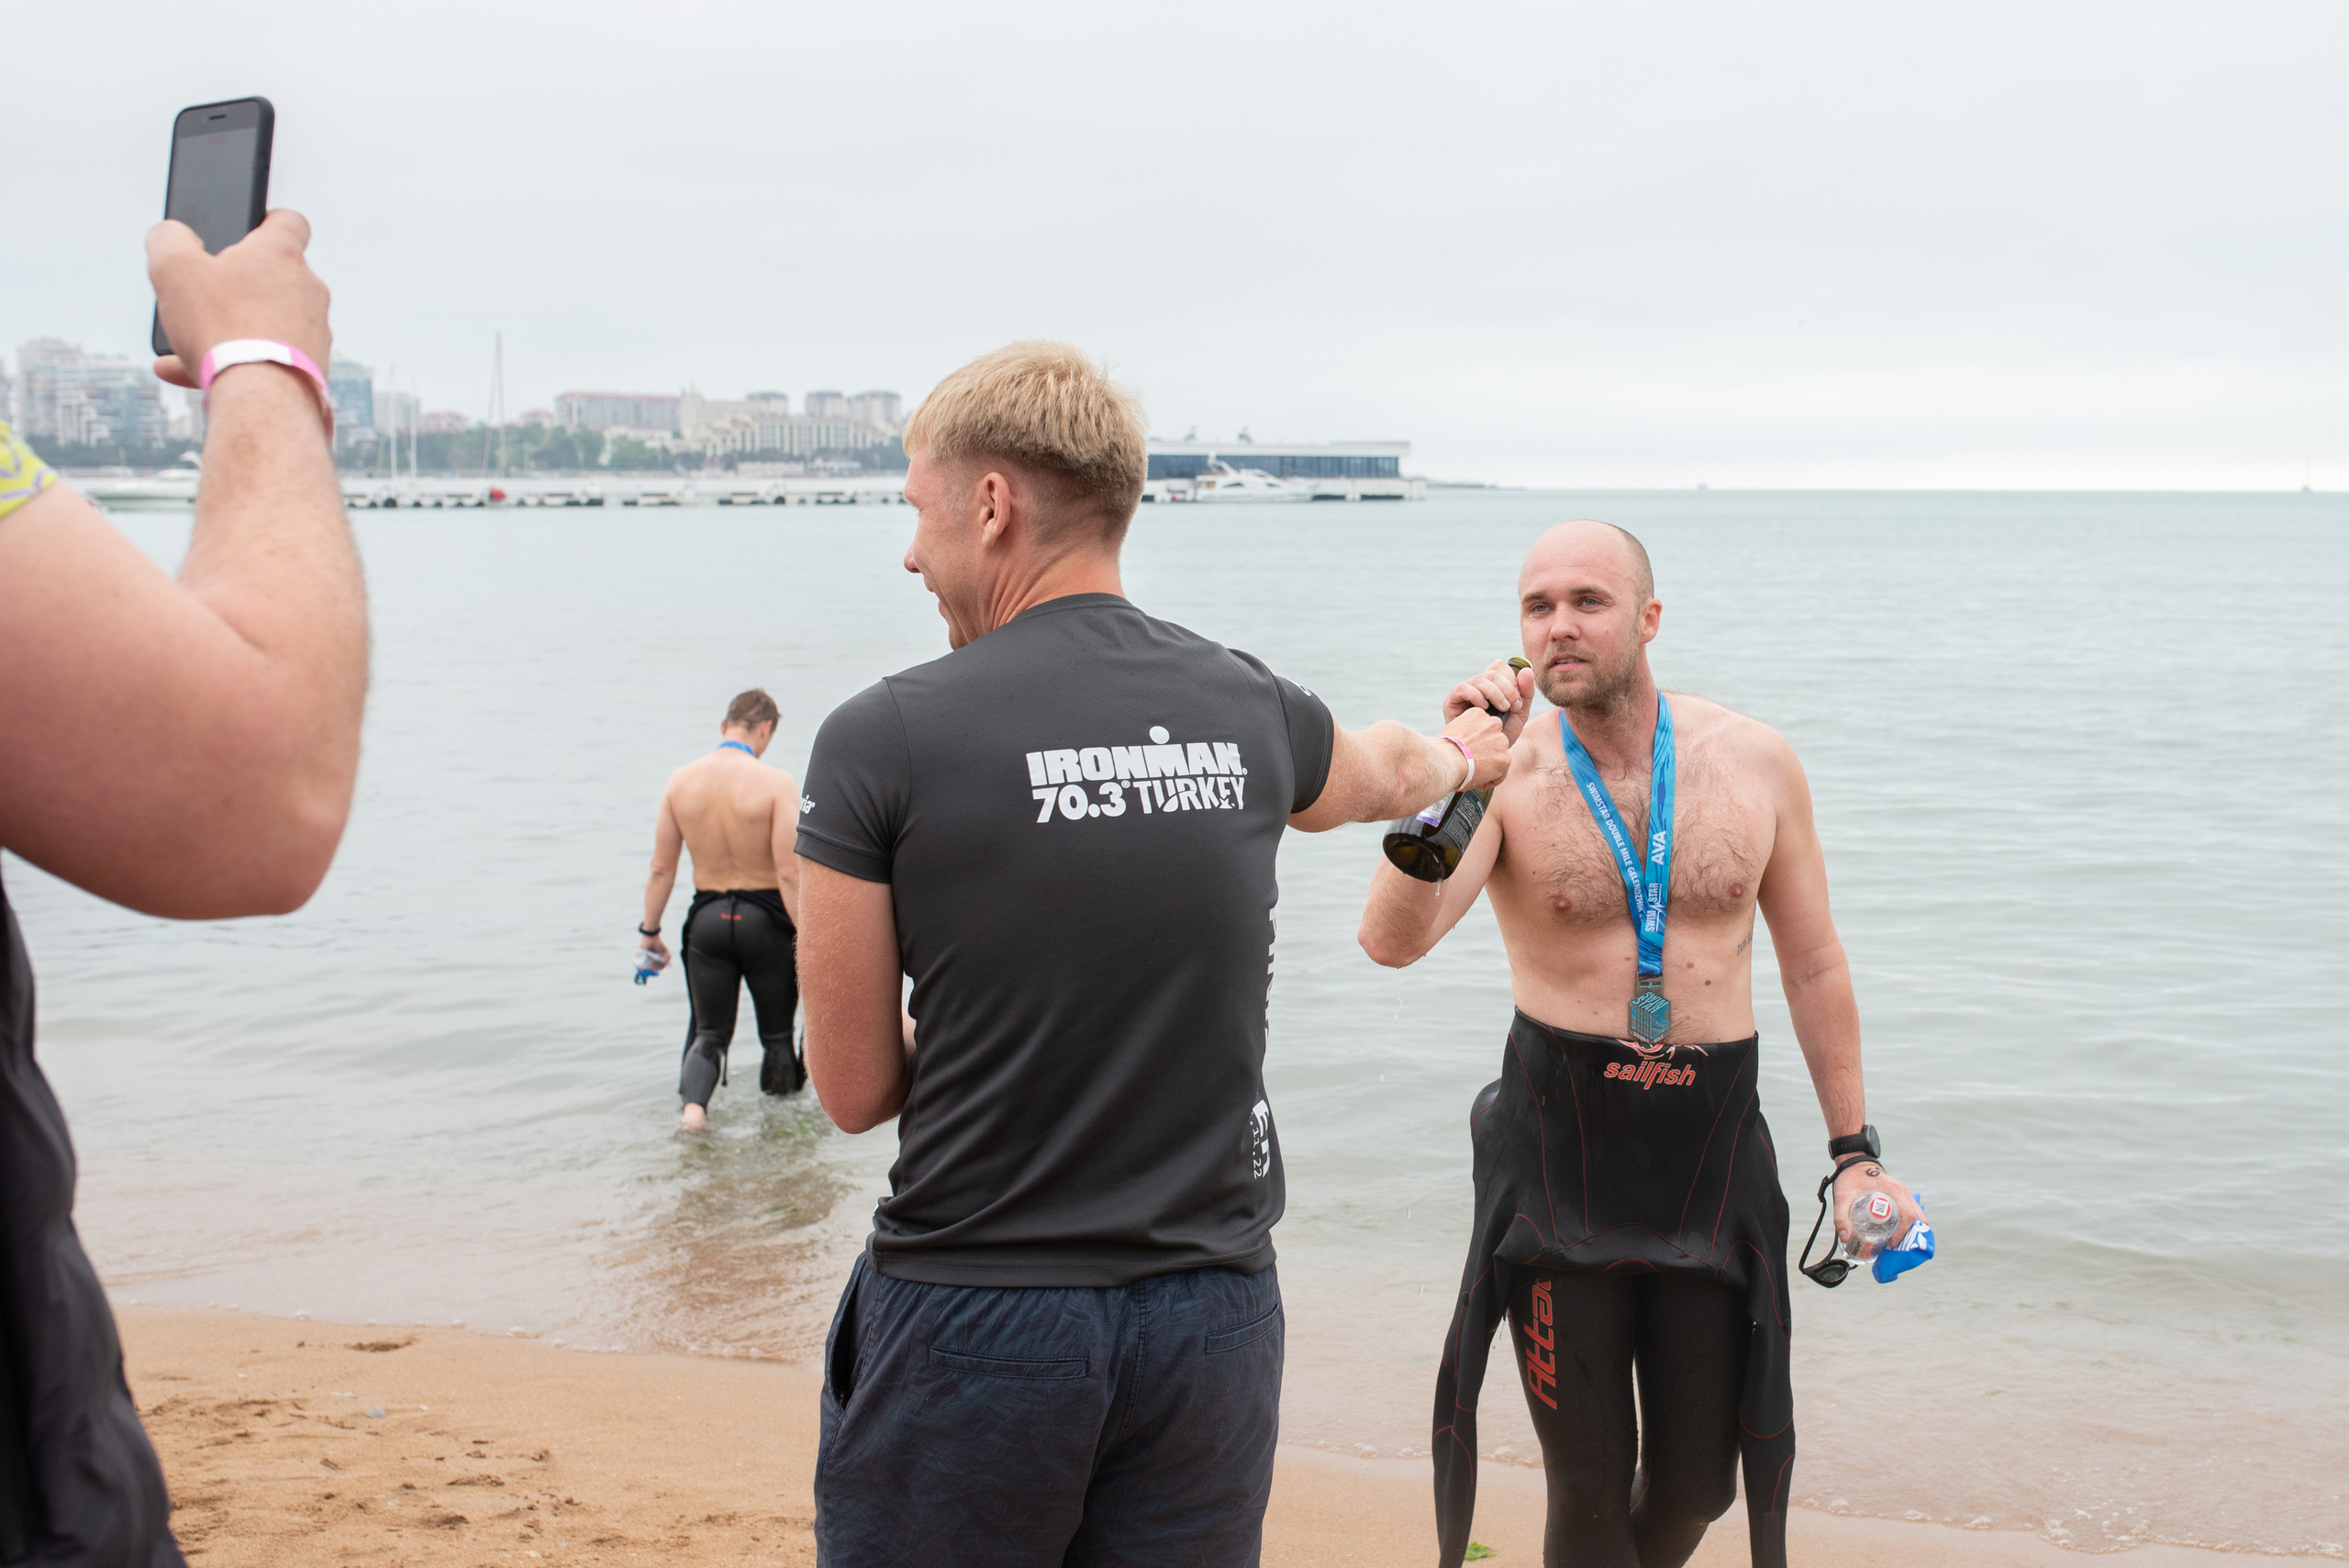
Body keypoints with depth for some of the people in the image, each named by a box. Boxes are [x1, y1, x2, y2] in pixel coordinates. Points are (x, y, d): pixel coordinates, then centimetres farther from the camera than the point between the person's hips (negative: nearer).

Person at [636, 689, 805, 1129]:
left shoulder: (680, 781, -2)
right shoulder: (776, 784, -14)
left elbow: (661, 869, 3)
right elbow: (789, 873, -18)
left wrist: (649, 931, 13)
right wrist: (806, 938, -13)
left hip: (707, 917, 3)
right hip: (764, 919, -3)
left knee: (709, 1031, 14)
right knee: (777, 1034, 16)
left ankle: (693, 1103, -11)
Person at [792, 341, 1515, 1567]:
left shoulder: (882, 738, -10)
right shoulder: (1246, 708, 2)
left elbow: (855, 1090, -2)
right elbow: (1387, 772, 28)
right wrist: (1460, 755, 53)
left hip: (973, 1320, -3)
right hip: (1214, 1316, 4)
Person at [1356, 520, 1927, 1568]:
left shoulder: (1755, 763, -1)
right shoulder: (1508, 773, -9)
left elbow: (1814, 967, 8)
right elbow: (1391, 939, -23)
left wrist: (1854, 1150, 9)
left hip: (1714, 1148, 2)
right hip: (1560, 1146, -2)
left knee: (1698, 1482, 15)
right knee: (1588, 1482, 7)